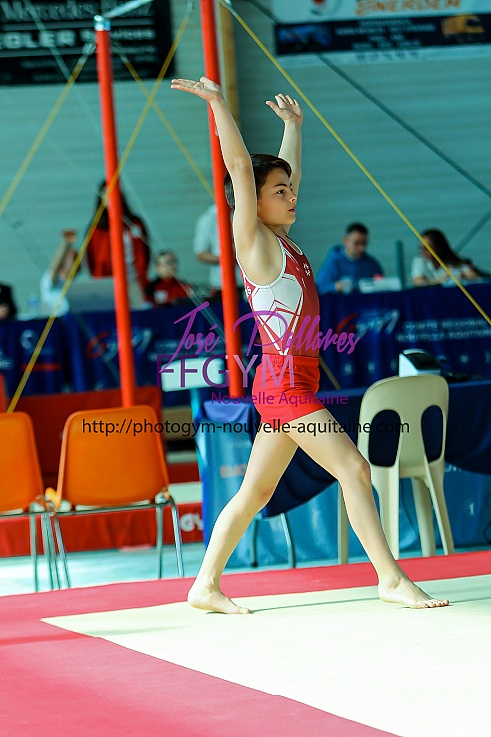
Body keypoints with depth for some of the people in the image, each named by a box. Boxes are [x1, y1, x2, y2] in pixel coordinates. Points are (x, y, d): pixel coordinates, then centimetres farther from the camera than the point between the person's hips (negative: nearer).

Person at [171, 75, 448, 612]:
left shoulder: (281, 240, 13)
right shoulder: (253, 242, -8)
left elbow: (289, 170, 28)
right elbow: (240, 167, -16)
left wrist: (293, 123, 35)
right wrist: (218, 103, -19)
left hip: (292, 384, 9)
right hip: (284, 382, -9)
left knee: (255, 491, 10)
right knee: (354, 468, -12)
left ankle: (206, 585, 14)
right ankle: (390, 579, -10)